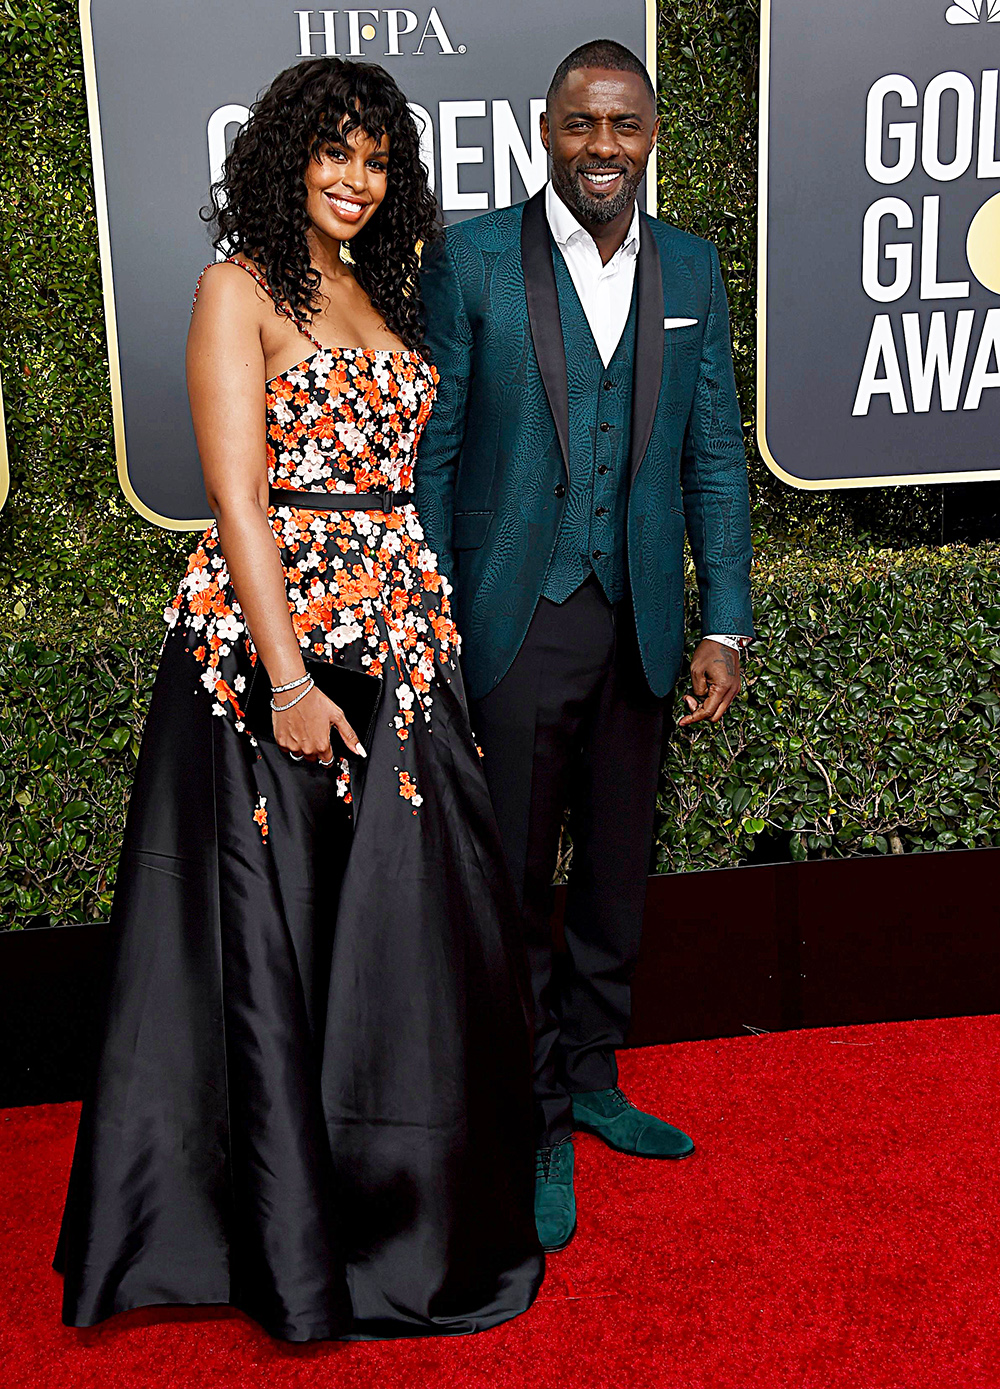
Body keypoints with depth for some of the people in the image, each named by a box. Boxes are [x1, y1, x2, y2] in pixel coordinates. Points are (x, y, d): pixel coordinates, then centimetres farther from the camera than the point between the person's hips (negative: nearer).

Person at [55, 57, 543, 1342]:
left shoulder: (380, 295, 19)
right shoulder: (241, 287, -2)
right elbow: (238, 493, -12)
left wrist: (429, 622, 8)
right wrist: (288, 677, -20)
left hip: (400, 631, 7)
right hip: (274, 630, -7)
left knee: (411, 919, 9)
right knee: (277, 923, 2)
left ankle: (409, 1210, 28)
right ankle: (295, 1241, 18)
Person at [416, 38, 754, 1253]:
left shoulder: (690, 268, 8)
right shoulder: (471, 258, -4)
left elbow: (714, 456, 8)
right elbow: (429, 453, -4)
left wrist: (723, 626, 2)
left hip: (636, 625, 4)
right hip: (511, 626, -4)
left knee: (616, 876, 15)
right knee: (511, 885, 5)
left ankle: (589, 1077, 35)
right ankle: (536, 1121, 23)